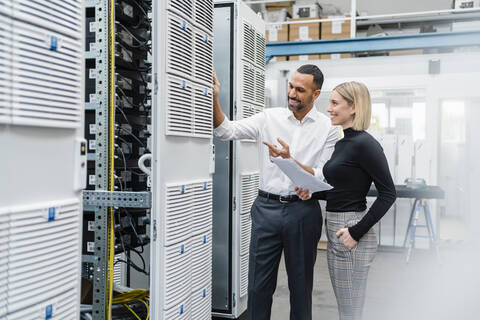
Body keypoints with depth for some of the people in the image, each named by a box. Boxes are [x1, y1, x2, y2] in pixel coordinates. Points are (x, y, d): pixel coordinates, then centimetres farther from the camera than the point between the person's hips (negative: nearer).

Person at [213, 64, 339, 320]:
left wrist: (290, 160, -19)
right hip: (266, 207, 1)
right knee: (259, 284, 8)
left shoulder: (328, 129, -1)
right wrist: (214, 98, -18)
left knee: (301, 284, 13)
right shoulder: (270, 118, 3)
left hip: (303, 211, -1)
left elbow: (323, 178, -5)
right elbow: (226, 131, -3)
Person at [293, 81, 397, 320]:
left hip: (350, 235, -10)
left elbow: (388, 193, -18)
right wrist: (312, 194, 4)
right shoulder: (342, 143, 12)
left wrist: (357, 232, -20)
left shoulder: (364, 144, -16)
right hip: (334, 231, 10)